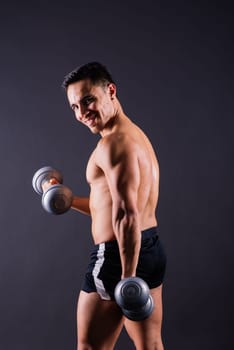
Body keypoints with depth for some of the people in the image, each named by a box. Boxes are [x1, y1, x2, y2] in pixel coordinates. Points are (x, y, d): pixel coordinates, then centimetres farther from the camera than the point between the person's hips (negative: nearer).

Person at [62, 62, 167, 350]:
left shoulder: (115, 143, -17)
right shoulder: (137, 135, 14)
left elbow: (127, 216, -25)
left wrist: (128, 276, -25)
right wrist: (69, 200, 18)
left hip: (117, 255, -10)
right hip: (153, 250, 10)